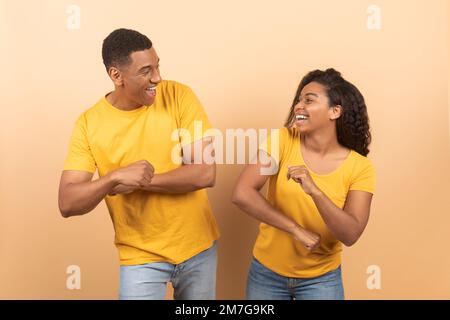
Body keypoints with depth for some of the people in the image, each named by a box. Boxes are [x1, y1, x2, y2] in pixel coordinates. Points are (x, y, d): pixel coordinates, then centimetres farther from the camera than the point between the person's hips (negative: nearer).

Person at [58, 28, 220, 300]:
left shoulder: (179, 96, -11)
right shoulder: (89, 123, -9)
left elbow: (205, 173, -17)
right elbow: (68, 204, -11)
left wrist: (136, 182, -19)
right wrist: (115, 177, -28)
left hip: (198, 246, 2)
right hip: (141, 256, -1)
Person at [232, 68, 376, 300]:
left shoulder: (360, 167, -11)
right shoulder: (282, 140, -12)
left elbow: (350, 235, -20)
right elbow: (241, 194, -19)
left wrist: (314, 190, -34)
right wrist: (296, 229, -20)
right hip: (266, 271, 1)